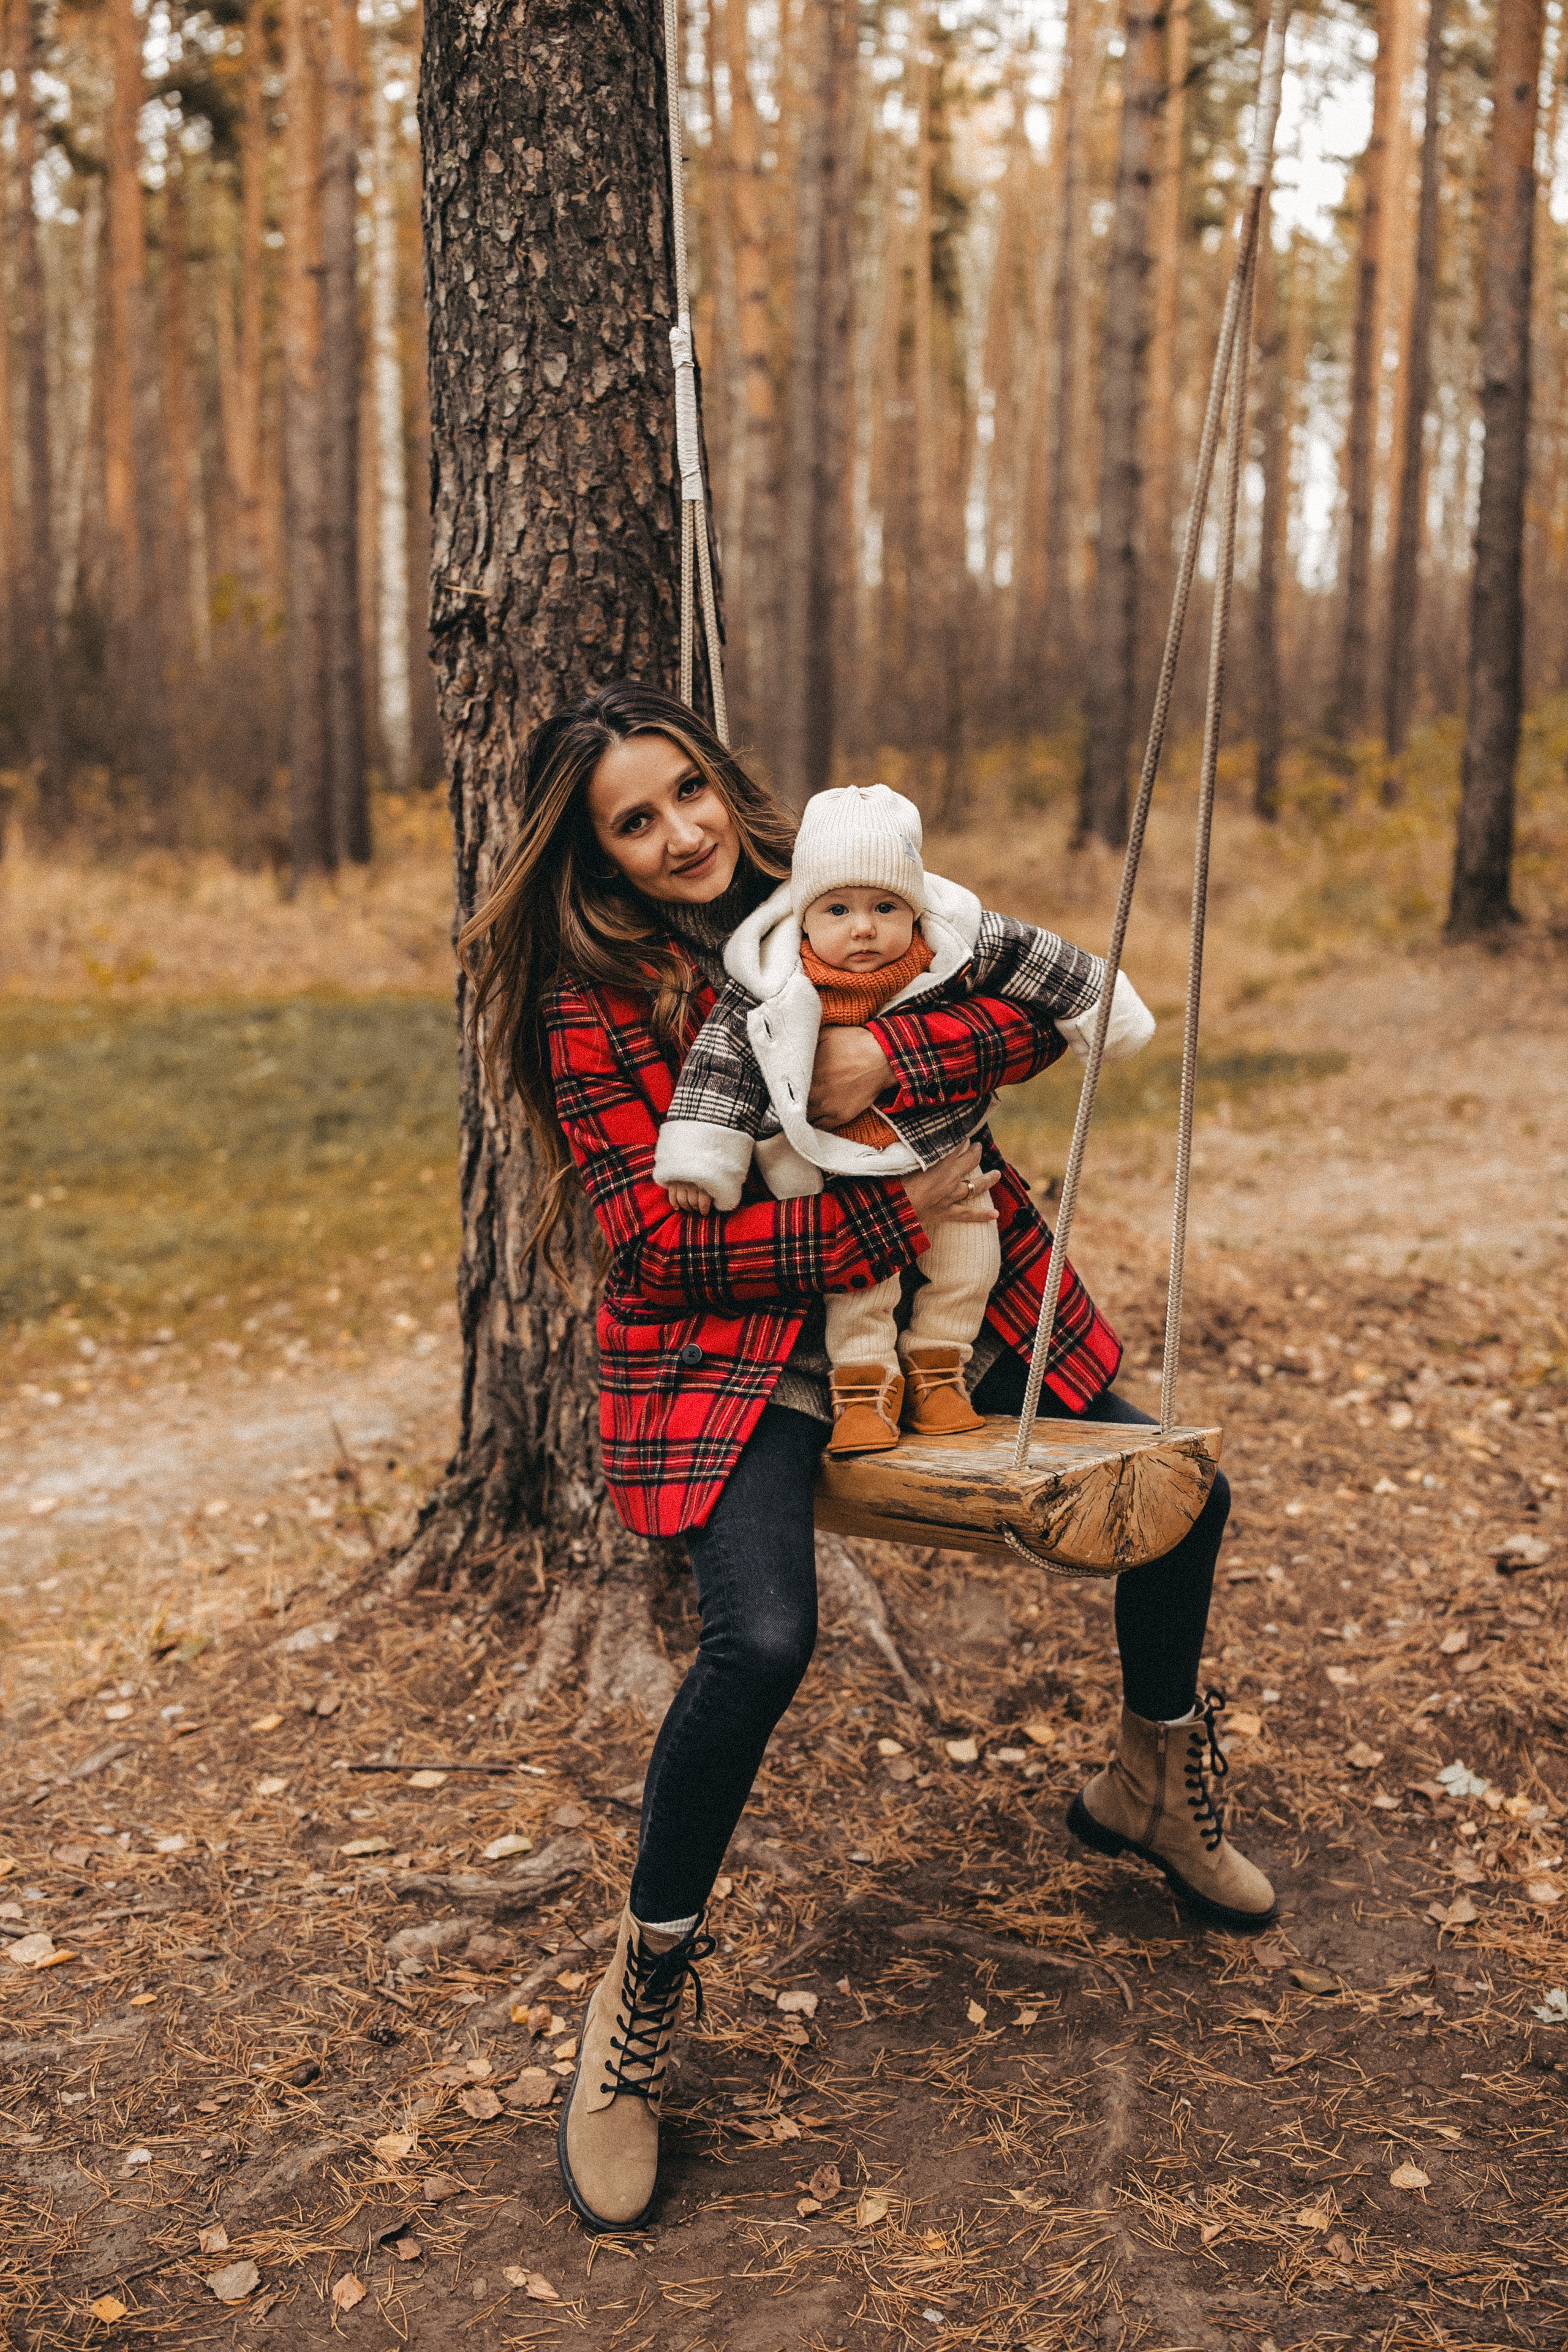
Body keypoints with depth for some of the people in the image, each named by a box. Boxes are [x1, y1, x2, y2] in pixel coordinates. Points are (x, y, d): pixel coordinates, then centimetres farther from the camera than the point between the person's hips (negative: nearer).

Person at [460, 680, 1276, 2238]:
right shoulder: (590, 1000, -9)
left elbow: (1036, 1011, -6)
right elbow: (657, 1236, -16)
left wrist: (887, 1062, -25)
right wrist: (884, 1228, -21)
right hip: (738, 1354, -5)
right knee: (761, 1640, -29)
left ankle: (1150, 1785, 39)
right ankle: (642, 1985, -3)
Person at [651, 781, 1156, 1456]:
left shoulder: (957, 949, -16)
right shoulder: (771, 989, -20)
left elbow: (1030, 959, -2)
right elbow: (722, 1061, -14)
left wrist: (1102, 1010, 7)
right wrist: (698, 1160, -16)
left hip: (942, 1152, 3)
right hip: (831, 1162, -3)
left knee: (967, 1253, 6)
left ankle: (936, 1368, 25)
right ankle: (864, 1380, 10)